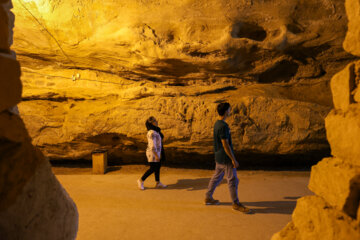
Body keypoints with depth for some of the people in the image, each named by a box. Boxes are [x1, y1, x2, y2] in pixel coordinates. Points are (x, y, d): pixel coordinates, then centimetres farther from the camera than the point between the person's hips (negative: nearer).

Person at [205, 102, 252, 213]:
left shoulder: (217, 124, 9)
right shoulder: (223, 126, -22)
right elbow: (225, 145, -23)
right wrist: (233, 159, -18)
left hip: (219, 157, 10)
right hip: (225, 158, -10)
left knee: (216, 177, 18)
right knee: (233, 180, 0)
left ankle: (208, 198, 28)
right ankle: (236, 204, 10)